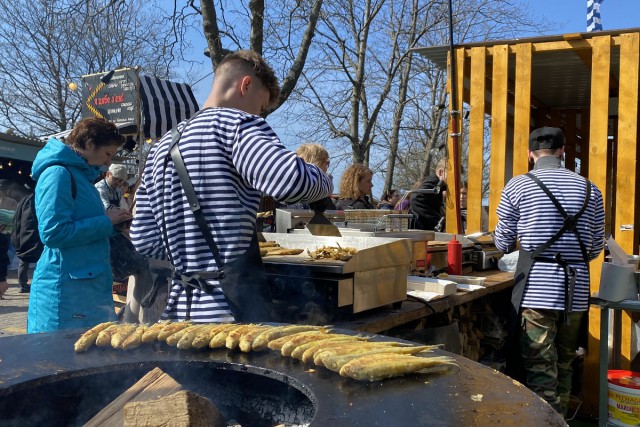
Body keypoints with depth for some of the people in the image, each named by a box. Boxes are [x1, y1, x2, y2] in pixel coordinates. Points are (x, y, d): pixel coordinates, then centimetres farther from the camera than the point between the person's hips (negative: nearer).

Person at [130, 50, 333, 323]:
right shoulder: (236, 123, -8)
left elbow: (144, 241, 14)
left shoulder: (161, 147, 15)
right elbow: (291, 180, -26)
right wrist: (323, 181, -5)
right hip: (234, 311, -8)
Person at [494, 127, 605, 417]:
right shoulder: (590, 189, 8)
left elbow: (502, 244, 4)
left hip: (536, 290, -4)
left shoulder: (518, 186, -3)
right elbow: (596, 248, 13)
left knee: (540, 371, 0)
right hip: (577, 291, 4)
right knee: (564, 365, 18)